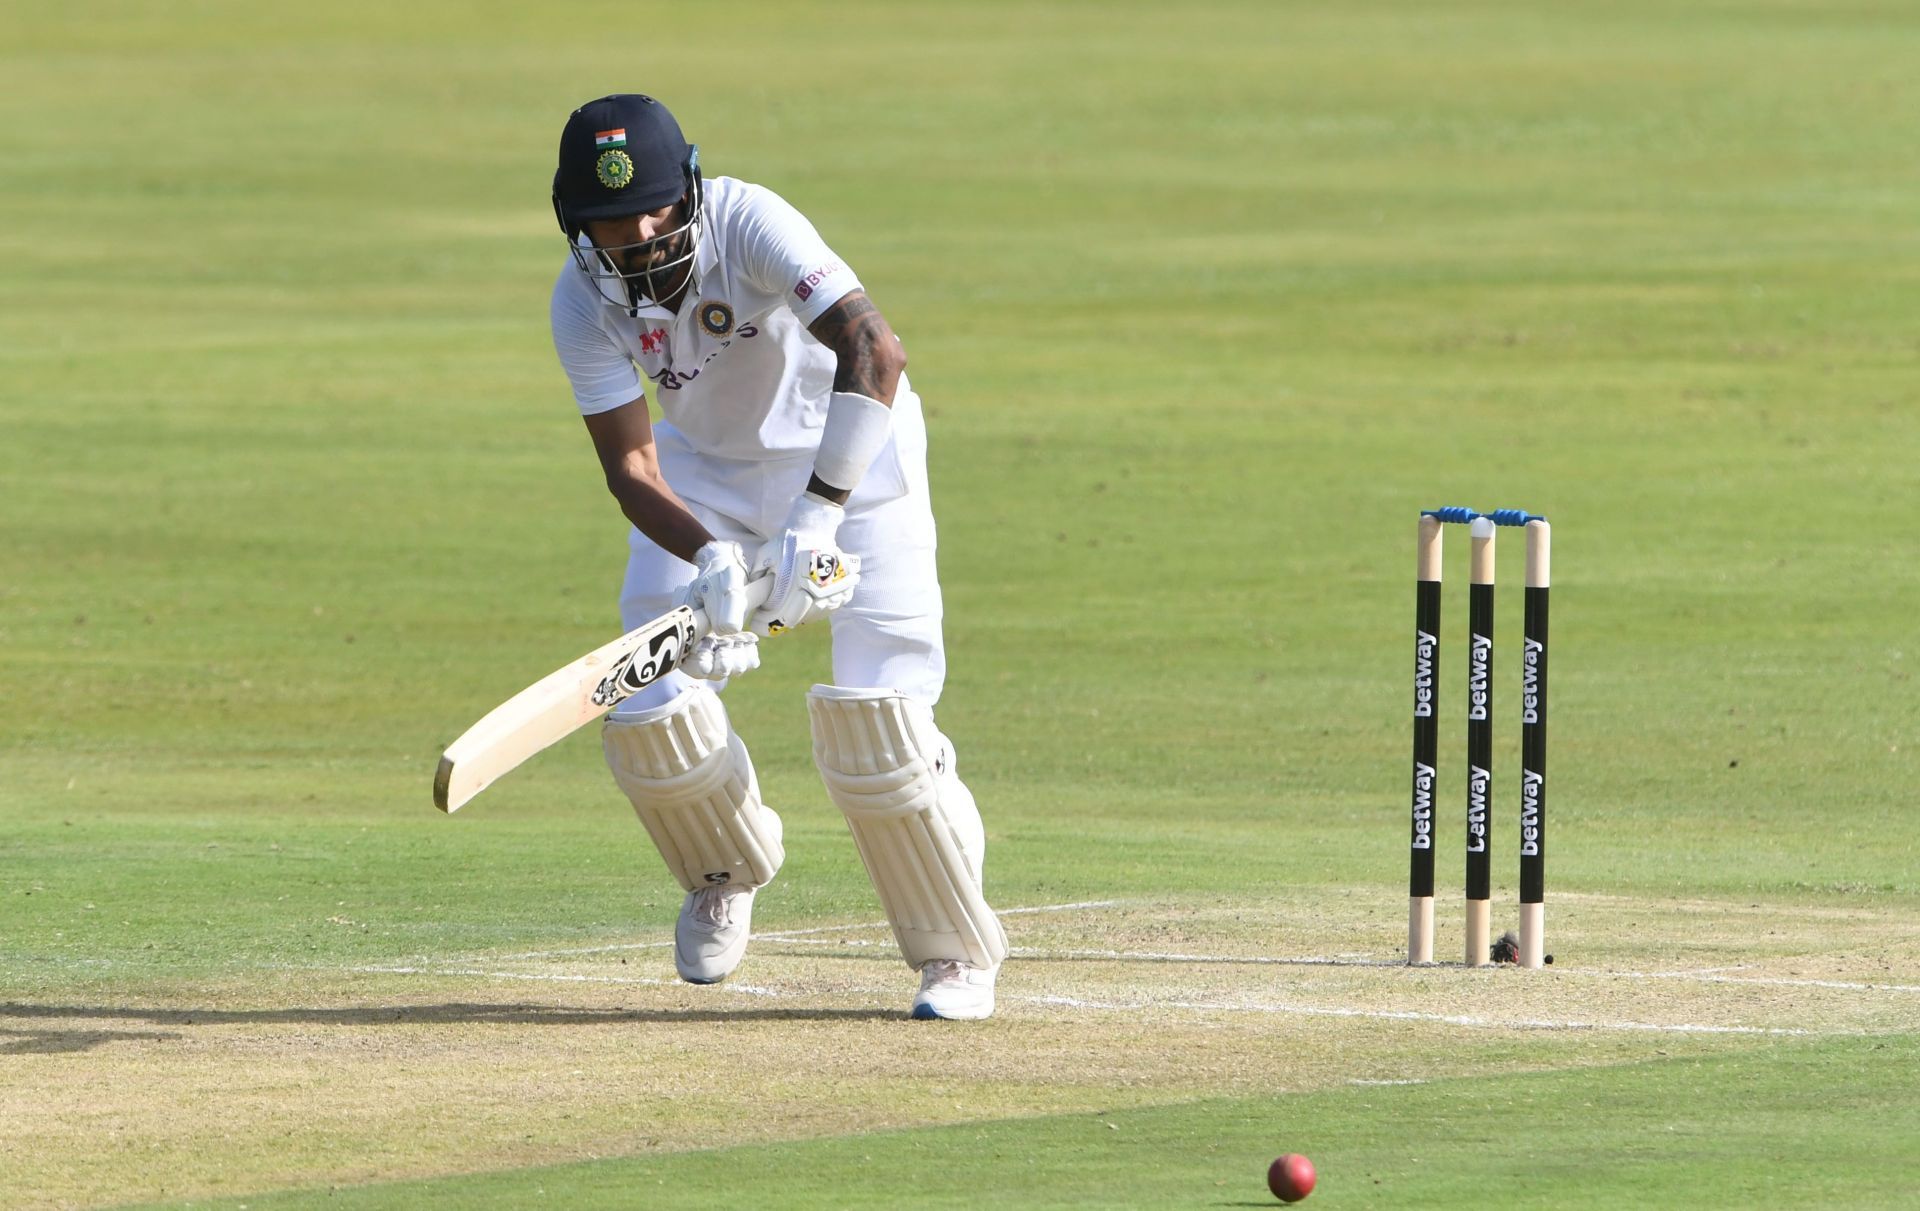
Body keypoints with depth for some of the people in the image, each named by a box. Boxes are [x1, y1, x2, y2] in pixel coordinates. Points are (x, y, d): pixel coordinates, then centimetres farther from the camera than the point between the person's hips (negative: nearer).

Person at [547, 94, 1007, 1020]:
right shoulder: (583, 300, -18)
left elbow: (875, 350, -42)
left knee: (875, 714, -18)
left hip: (848, 454, -4)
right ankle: (727, 871, 25)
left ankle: (956, 953, 2)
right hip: (706, 476, 4)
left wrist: (818, 518, -50)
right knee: (650, 708, -9)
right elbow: (630, 466, -18)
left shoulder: (750, 224, -31)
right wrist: (710, 559, -38)